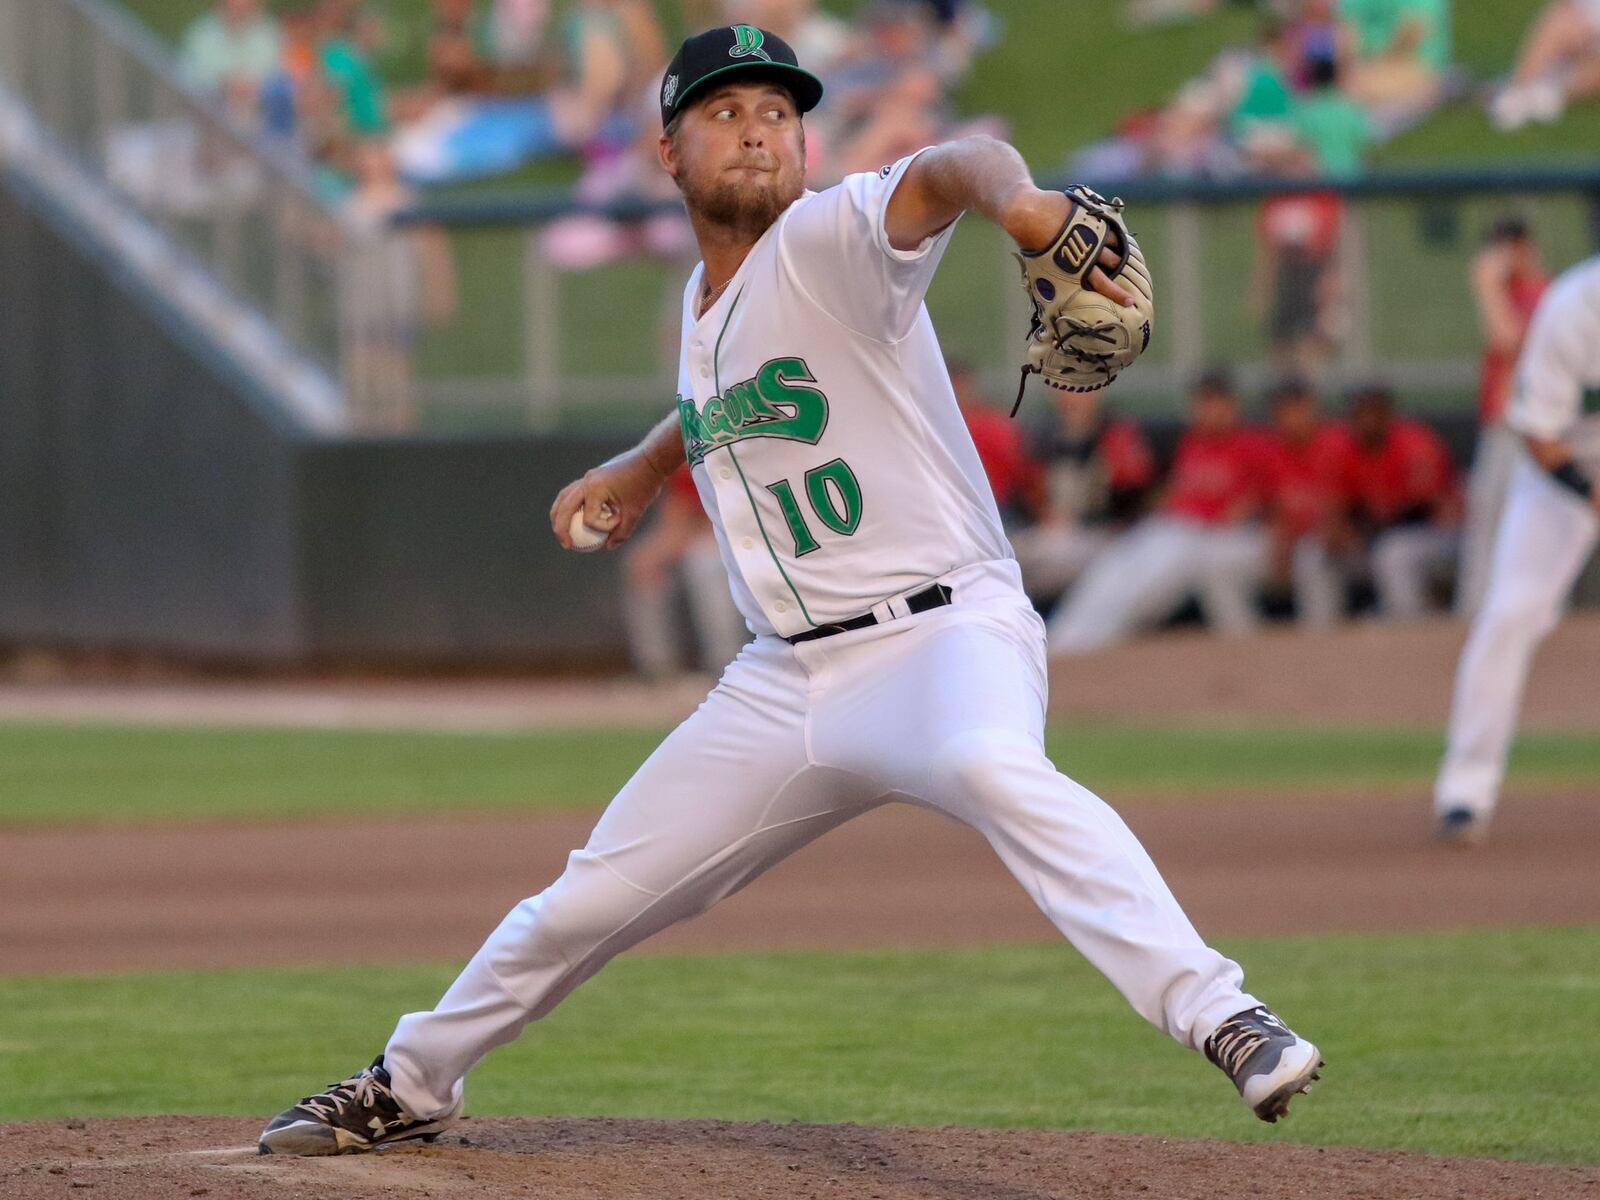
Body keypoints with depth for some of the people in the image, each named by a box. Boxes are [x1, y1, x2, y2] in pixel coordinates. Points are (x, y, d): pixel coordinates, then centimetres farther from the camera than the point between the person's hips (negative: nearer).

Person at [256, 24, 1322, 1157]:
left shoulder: (831, 238, -10)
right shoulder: (705, 302, 12)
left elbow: (946, 173, -33)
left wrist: (1016, 197, -55)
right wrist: (644, 465, 24)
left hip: (943, 630, -7)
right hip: (788, 675, 7)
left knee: (989, 768, -41)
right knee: (587, 902, 13)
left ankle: (1221, 1019, -47)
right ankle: (409, 1085, 36)